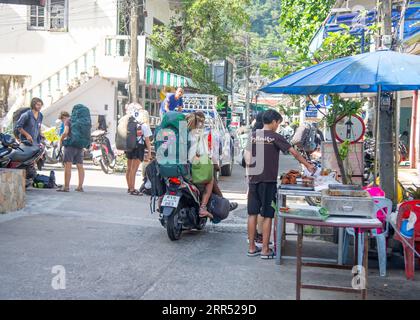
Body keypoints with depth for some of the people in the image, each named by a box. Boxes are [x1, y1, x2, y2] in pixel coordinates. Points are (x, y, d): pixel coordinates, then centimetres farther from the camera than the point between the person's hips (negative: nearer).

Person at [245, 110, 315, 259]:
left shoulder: (254, 136, 7)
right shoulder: (275, 137, -6)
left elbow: (248, 158, 6)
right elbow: (294, 153, -3)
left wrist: (249, 176, 13)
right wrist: (308, 165, 9)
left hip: (253, 180, 5)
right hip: (268, 181, -5)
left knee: (252, 213, 8)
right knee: (267, 215, 1)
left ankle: (252, 248, 14)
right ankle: (265, 250, 5)